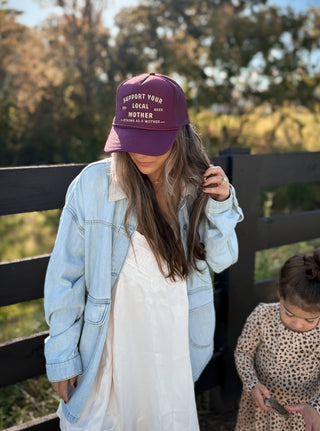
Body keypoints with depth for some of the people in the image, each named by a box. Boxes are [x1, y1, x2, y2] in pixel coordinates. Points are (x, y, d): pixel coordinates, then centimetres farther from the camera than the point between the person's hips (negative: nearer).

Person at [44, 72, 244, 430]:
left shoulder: (197, 186, -7)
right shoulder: (93, 185, -16)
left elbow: (221, 261, 1)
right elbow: (65, 276, -10)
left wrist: (221, 206, -15)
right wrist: (61, 355, -6)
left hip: (177, 341, 3)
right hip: (114, 342, -2)